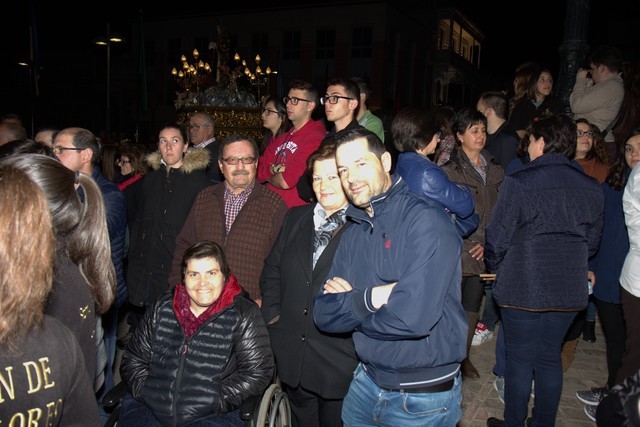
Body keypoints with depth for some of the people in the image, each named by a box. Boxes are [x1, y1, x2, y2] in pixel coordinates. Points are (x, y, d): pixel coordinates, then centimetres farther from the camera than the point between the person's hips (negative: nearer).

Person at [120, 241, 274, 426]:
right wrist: (146, 392, 3)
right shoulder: (163, 306, 14)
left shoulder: (244, 315, 3)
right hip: (148, 409, 3)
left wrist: (213, 401, -7)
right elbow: (133, 358, 19)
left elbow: (258, 371, -1)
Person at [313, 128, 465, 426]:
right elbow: (324, 315, -3)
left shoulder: (425, 218, -19)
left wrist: (349, 306, -12)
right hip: (366, 382, 6)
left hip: (423, 397, -6)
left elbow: (413, 316, -30)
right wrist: (370, 298, -21)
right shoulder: (353, 233, 4)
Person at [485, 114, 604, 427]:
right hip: (569, 290, 5)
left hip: (522, 288, -5)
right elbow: (592, 242, 11)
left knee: (520, 360, 9)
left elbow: (497, 239, -11)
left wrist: (496, 268, 7)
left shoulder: (518, 183, -15)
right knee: (550, 357, 18)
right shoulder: (592, 188, 2)